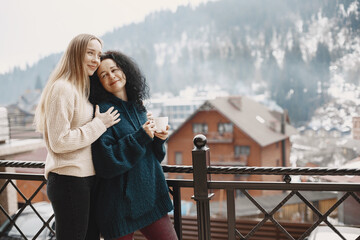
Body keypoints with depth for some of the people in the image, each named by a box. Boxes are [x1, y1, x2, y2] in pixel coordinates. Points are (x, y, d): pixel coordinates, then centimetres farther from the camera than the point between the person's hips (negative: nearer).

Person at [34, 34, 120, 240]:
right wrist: (99, 124, -14)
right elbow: (59, 142, -19)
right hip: (70, 180, -9)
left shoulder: (85, 89, 16)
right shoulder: (62, 88, -13)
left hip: (90, 178, 9)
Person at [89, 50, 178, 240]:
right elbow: (106, 163, -18)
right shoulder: (102, 112, -10)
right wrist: (141, 137, -18)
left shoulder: (138, 108, 11)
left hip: (151, 197, 6)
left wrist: (159, 138, -4)